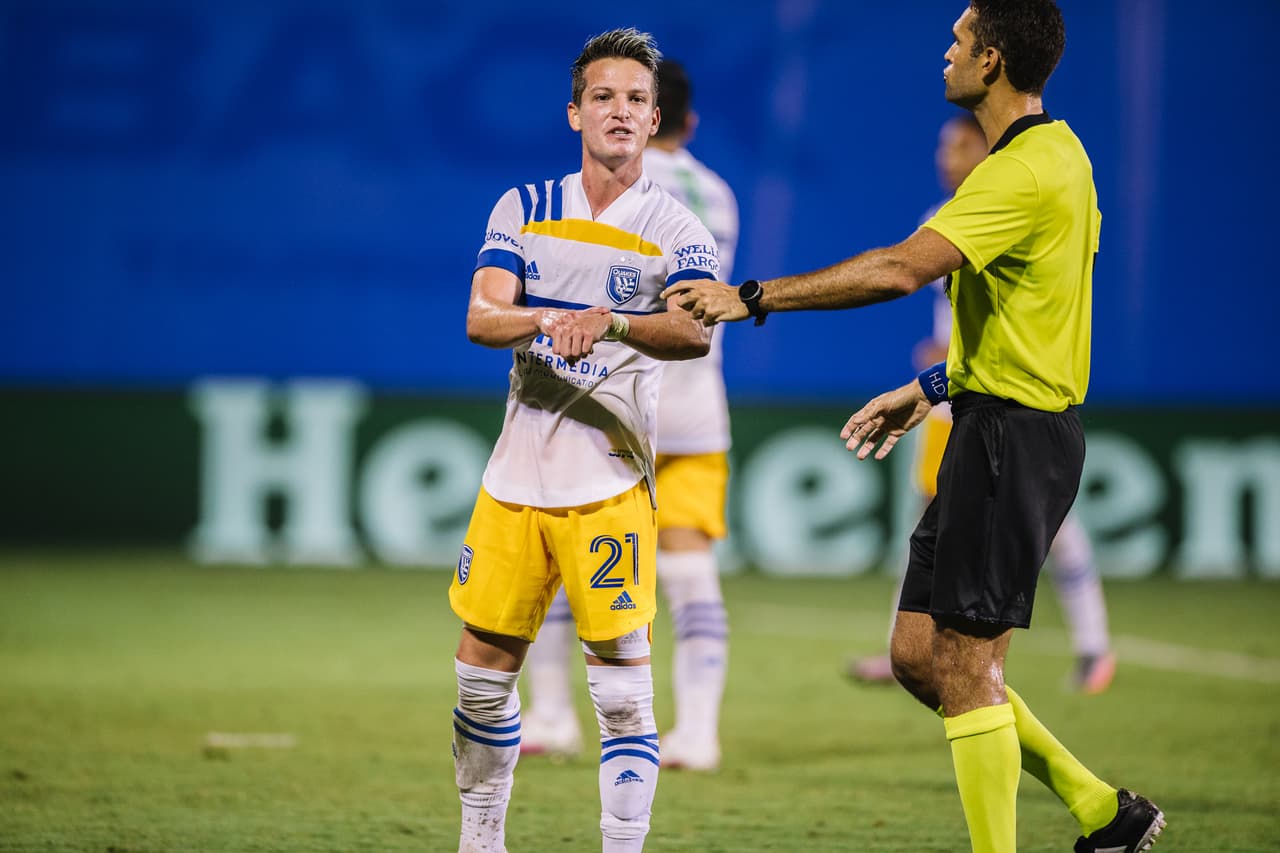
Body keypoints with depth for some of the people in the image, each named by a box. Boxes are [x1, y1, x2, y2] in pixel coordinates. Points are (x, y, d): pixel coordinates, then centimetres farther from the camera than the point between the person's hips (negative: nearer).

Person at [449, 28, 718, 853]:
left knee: (622, 675, -8)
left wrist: (609, 322, -38)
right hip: (517, 472, 4)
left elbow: (694, 331, -19)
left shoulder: (676, 229, -1)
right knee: (484, 662, 7)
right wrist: (544, 319, -26)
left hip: (610, 481, -3)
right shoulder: (523, 210, 9)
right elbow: (480, 316, -4)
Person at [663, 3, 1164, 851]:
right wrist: (933, 387, 23)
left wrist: (756, 297, -25)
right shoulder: (1053, 156, 15)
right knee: (919, 656, 12)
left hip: (1013, 433, -10)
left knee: (964, 664, -6)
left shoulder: (1027, 171, -18)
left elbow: (903, 270, -29)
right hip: (996, 428, 10)